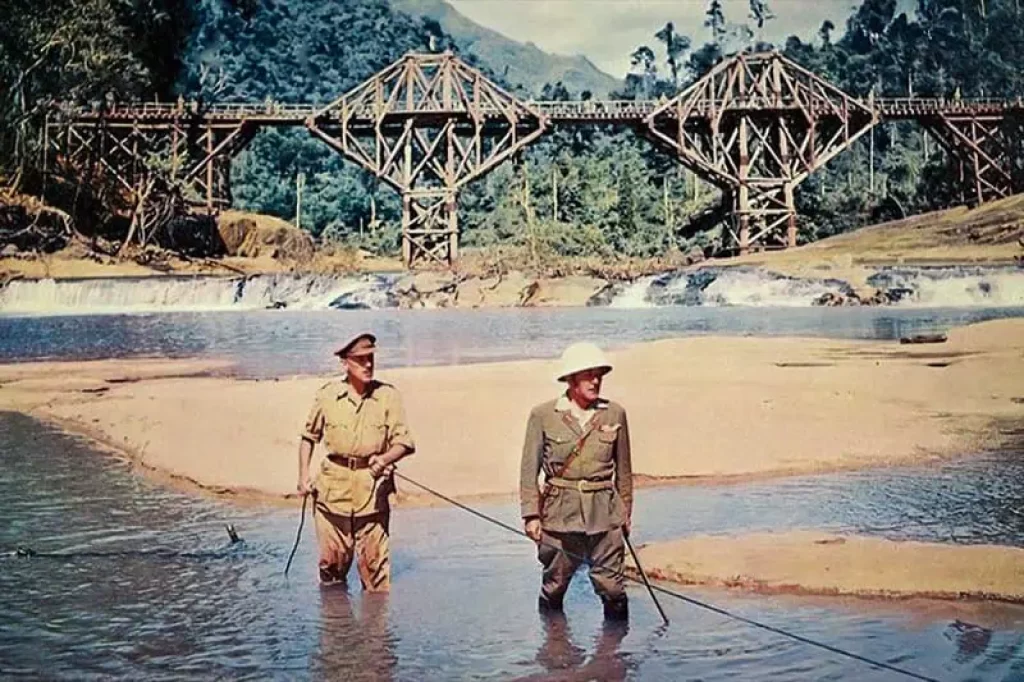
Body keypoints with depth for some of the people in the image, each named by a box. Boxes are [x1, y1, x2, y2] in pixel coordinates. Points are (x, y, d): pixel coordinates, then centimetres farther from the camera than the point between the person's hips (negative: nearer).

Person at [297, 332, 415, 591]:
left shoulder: (388, 396, -1)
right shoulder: (326, 395, 2)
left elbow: (404, 443, -1)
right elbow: (309, 437, 16)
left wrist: (384, 459, -20)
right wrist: (303, 475, 9)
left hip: (373, 489, -1)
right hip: (333, 487, 1)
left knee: (374, 560, -2)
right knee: (332, 560, 8)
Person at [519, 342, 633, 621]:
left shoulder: (615, 414, 3)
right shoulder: (543, 415, -2)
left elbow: (623, 468, 12)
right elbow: (529, 469, 0)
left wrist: (626, 512, 15)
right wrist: (531, 514, -5)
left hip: (605, 513, 1)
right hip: (559, 513, -1)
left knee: (611, 586, 0)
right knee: (554, 586, 10)